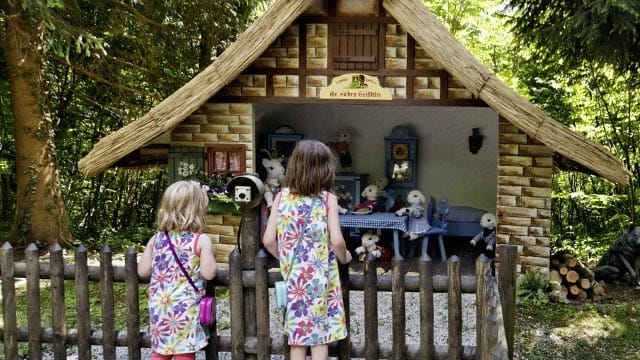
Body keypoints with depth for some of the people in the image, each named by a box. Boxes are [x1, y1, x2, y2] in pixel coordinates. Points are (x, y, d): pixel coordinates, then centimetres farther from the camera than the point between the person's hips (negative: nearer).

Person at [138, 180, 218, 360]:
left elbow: (142, 270, 4)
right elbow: (209, 273, -16)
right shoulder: (201, 240, -10)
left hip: (159, 306, 5)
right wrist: (210, 255, 3)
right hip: (186, 307, -5)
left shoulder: (156, 239, 4)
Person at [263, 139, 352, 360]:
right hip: (320, 278, -3)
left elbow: (268, 240, -2)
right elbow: (336, 241, -15)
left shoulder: (282, 197, 0)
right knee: (320, 337, 5)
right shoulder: (328, 199, -7)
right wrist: (344, 257, 5)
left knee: (297, 337, 11)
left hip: (292, 277, 3)